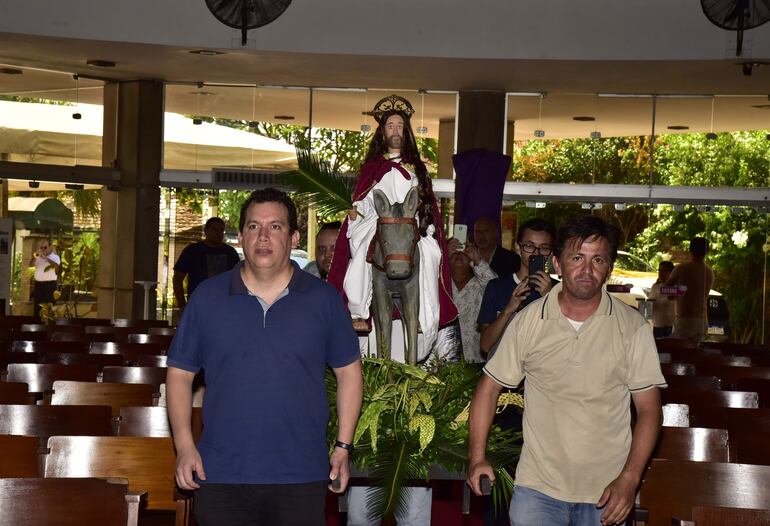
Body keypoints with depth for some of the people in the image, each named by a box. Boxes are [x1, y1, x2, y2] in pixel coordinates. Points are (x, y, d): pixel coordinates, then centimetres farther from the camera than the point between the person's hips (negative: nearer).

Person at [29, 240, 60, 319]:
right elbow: (31, 264, 3)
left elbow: (56, 265, -19)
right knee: (37, 305, 7)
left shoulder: (55, 257, 0)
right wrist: (34, 256, -12)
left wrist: (45, 258, -25)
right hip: (38, 283, 5)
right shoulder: (38, 257, 16)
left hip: (50, 283, -5)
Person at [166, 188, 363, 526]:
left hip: (302, 477, 0)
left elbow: (348, 370, 9)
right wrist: (184, 445, -3)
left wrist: (343, 447, 4)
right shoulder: (207, 297, 3)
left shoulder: (323, 299, 3)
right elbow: (180, 372, 7)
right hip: (221, 477, 0)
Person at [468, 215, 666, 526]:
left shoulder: (632, 327, -4)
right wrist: (477, 457, -3)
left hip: (606, 493, 0)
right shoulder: (528, 320, -2)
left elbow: (648, 409, -3)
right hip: (537, 488, 0)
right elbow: (489, 387, 5)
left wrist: (629, 478, -13)